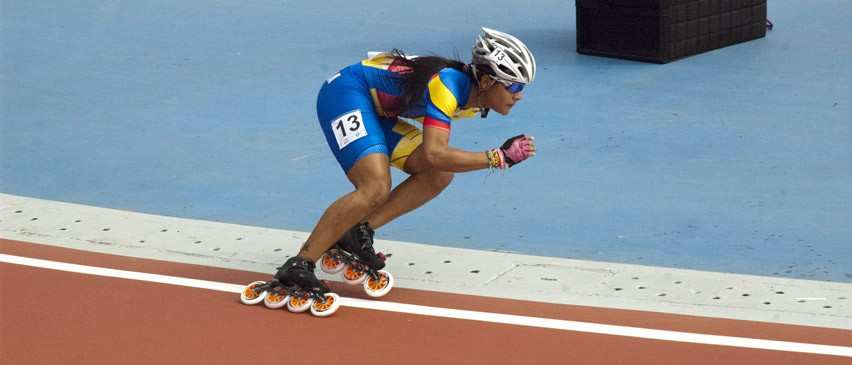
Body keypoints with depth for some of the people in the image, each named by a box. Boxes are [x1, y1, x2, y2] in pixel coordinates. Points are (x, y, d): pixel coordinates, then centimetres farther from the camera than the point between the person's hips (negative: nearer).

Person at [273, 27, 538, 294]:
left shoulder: (473, 98, 0)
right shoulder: (449, 85, -28)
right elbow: (434, 154, -39)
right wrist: (499, 157, -36)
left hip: (377, 111, 10)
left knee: (440, 175, -6)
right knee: (376, 189, -27)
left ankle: (359, 231, -5)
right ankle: (298, 266, -25)